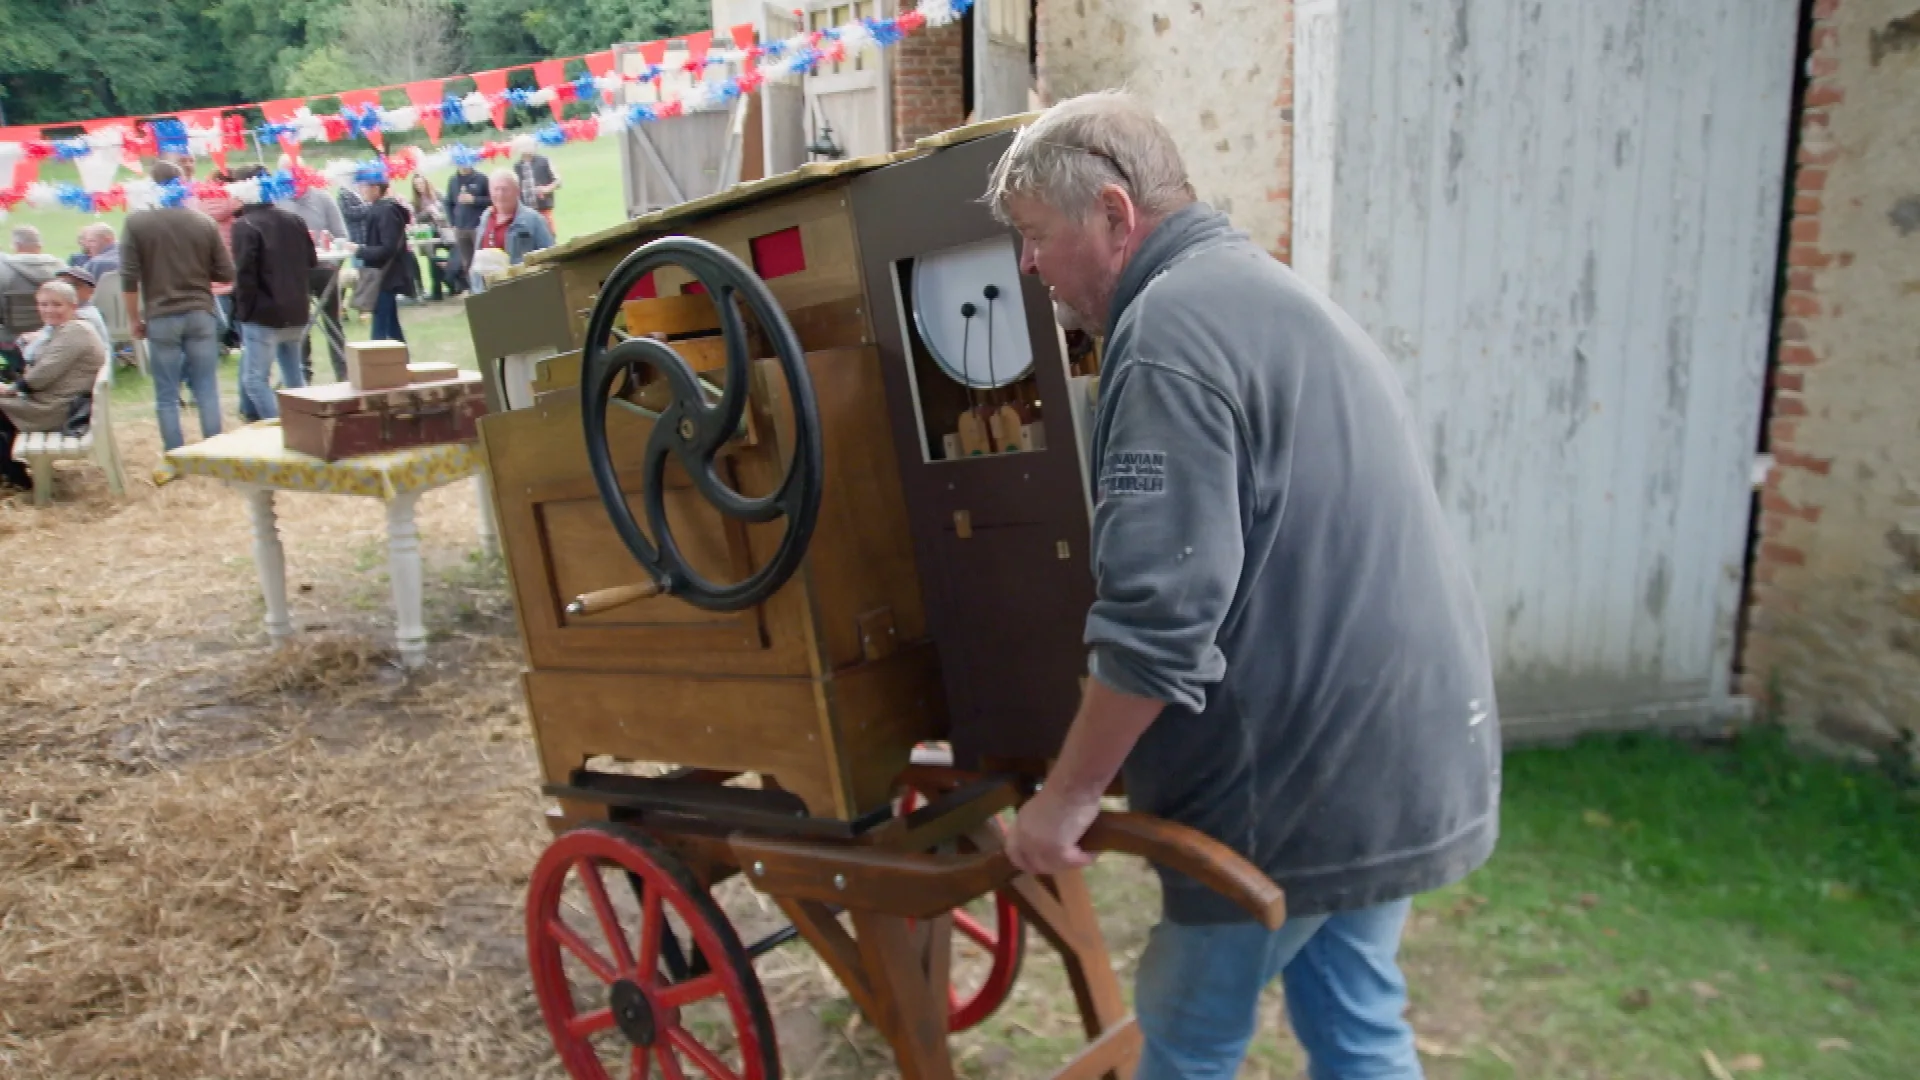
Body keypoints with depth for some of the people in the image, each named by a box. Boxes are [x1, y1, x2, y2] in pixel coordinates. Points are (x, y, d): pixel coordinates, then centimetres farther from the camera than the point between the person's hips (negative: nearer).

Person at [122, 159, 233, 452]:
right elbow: (226, 273, 3)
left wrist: (135, 319, 6)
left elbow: (129, 277, -5)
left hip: (161, 317, -1)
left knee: (167, 396, 5)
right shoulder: (204, 222, 0)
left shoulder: (137, 222, -4)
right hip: (200, 313, 1)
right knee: (207, 390, 6)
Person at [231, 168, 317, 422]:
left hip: (264, 315, -7)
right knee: (294, 377, 16)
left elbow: (244, 274, -16)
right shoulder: (294, 219, 8)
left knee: (254, 379, -1)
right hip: (296, 312, 7)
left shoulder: (245, 225, -13)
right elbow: (311, 262, 14)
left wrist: (244, 310, -6)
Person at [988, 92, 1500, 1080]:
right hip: (1396, 754, 9)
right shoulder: (1267, 293, 14)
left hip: (1302, 778, -9)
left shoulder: (1172, 327, -19)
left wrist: (1066, 795, -15)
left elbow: (1160, 615, -27)